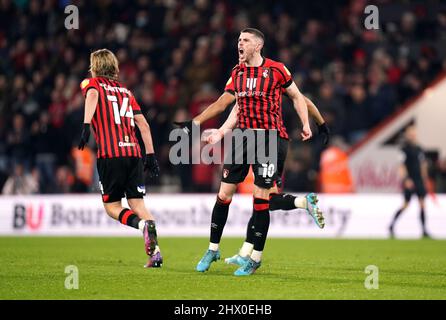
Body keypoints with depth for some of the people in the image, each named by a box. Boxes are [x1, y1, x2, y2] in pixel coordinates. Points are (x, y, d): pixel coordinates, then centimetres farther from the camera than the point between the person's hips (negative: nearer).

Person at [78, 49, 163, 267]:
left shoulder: (92, 84, 11)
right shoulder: (125, 91, 24)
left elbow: (92, 95, -15)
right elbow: (143, 125, 16)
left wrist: (87, 124, -27)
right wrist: (150, 154, 16)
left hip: (110, 153, -4)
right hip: (133, 151, 4)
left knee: (112, 206, 5)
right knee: (137, 204, 5)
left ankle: (143, 225, -24)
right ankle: (154, 251, -13)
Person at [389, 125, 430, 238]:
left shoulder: (419, 149, 12)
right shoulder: (405, 148, -8)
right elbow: (401, 165, -13)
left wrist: (425, 180, 17)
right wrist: (406, 180, -19)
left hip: (419, 181, 6)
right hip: (409, 181, -6)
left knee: (422, 204, 0)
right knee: (406, 204, -4)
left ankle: (424, 230, 1)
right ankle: (392, 226, 11)